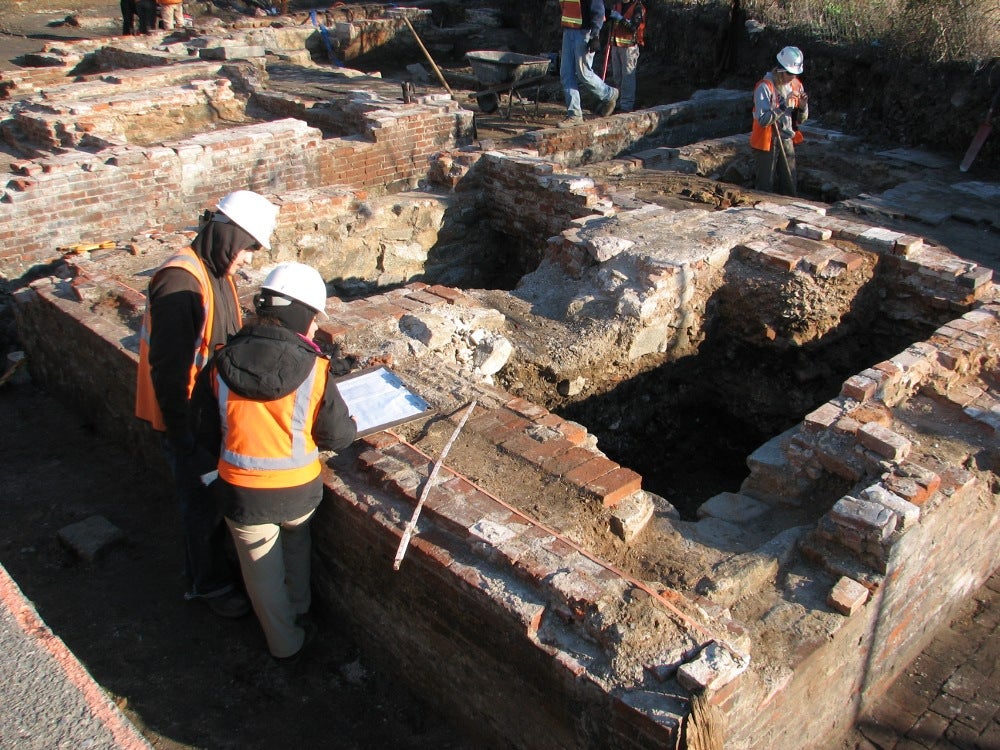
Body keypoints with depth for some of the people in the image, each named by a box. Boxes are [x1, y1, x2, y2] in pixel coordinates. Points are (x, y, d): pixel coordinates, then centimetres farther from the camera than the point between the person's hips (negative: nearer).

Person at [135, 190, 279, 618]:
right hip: (185, 417, -9)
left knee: (213, 494, 22)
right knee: (202, 503, 7)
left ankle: (206, 564, 41)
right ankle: (210, 584, 26)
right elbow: (166, 366, -27)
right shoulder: (181, 281, -27)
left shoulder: (217, 273, 4)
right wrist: (182, 431, -22)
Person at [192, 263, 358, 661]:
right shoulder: (314, 370, -19)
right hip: (300, 491, 0)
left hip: (242, 493, 0)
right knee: (296, 541, 34)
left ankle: (284, 642, 41)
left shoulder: (220, 365, -12)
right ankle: (299, 610, 53)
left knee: (263, 570, 23)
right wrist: (350, 427, 13)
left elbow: (205, 433, 0)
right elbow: (339, 436, -10)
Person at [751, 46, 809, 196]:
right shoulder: (765, 87, -14)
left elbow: (800, 120, 10)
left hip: (787, 141, 6)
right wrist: (784, 106, -29)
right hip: (767, 142, -6)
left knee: (790, 187, 7)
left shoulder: (796, 85, 6)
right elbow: (763, 120, -24)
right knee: (766, 187, -2)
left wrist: (802, 107, -10)